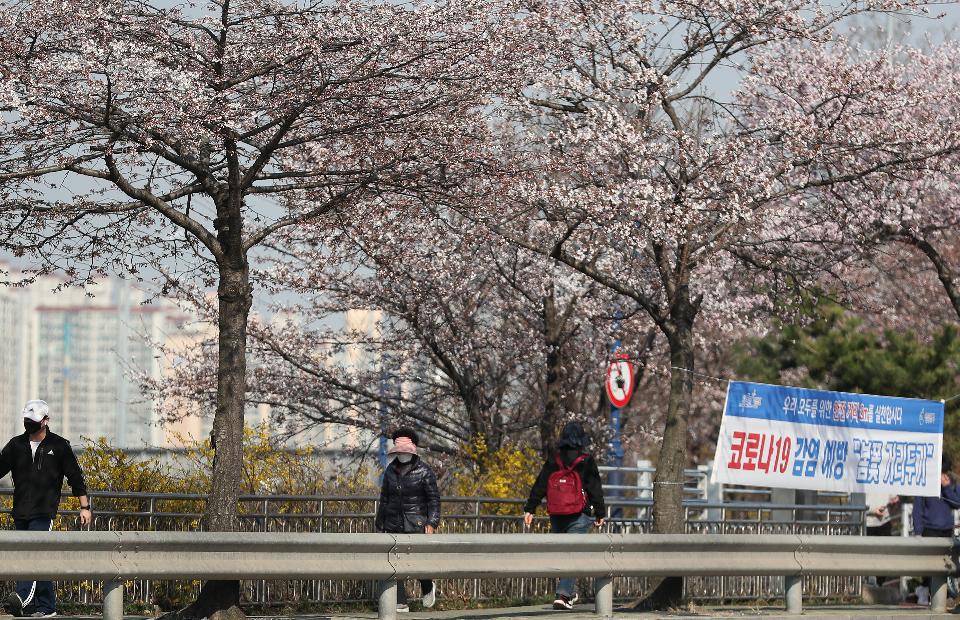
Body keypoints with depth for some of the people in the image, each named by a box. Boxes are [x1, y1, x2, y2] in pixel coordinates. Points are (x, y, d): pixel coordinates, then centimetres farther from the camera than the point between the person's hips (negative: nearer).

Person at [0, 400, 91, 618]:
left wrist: (85, 506, 4)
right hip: (21, 512, 4)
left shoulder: (59, 446, 4)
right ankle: (46, 606, 11)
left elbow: (75, 477, 6)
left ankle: (22, 597, -34)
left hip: (44, 511, -4)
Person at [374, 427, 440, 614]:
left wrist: (432, 523, -14)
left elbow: (434, 499, -4)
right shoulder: (390, 470, 9)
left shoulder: (424, 471, -4)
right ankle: (400, 604, -1)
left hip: (416, 523, -4)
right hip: (394, 524, 4)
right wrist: (380, 525, 16)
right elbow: (384, 498, 17)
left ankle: (428, 588, 28)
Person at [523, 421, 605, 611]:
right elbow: (595, 490, -3)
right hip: (579, 517, -4)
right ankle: (564, 594, -17)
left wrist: (529, 510, 5)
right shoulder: (586, 462, -4)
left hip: (556, 516, 4)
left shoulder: (553, 461, 5)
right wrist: (600, 514, 4)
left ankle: (570, 592, 24)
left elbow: (539, 487, 3)